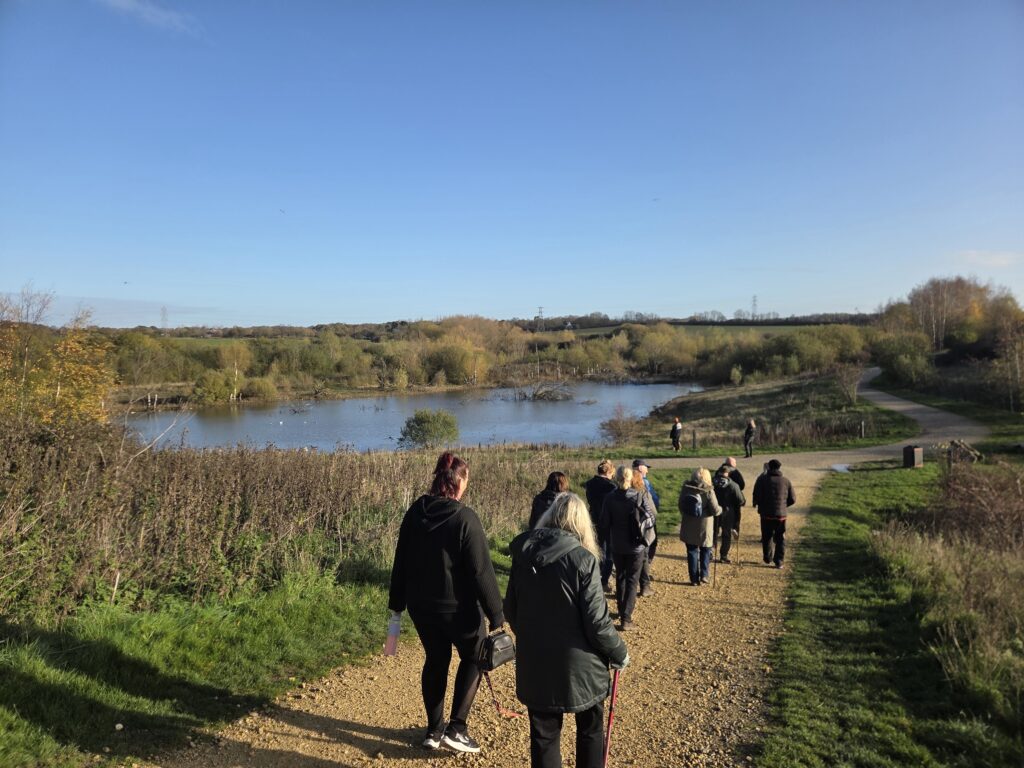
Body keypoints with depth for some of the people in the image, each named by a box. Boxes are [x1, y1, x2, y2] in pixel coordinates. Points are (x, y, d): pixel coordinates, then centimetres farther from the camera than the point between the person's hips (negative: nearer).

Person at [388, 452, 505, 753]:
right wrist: (496, 614, -12)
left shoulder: (414, 513, -1)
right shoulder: (465, 518, -20)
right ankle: (456, 727, 11)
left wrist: (397, 602, 16)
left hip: (420, 604, 5)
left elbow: (401, 560, 6)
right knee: (473, 657, 17)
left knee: (436, 660, 21)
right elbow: (481, 571, -19)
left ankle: (434, 730, 28)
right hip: (456, 606, -5)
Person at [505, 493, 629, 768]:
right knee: (590, 731, 21)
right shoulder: (583, 559, -18)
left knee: (543, 735, 18)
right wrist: (619, 653, 1)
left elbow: (510, 609, 7)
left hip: (534, 664, 4)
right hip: (577, 665, -3)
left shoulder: (523, 554, -3)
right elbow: (597, 621, -17)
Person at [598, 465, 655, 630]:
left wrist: (610, 539, 11)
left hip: (617, 546, 2)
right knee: (632, 581, 5)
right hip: (636, 546, -2)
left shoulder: (610, 498, -10)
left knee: (620, 578, 20)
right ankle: (626, 618, -1)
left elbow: (604, 524, -5)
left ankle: (622, 611, 32)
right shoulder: (640, 497, -15)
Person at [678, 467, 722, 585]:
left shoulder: (685, 488, -5)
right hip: (704, 527, -2)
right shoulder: (708, 490, -15)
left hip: (689, 526, 2)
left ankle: (694, 579, 12)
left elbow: (680, 506, 3)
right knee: (705, 551, 17)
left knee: (692, 552, 11)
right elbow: (715, 510, -11)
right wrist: (721, 509, 10)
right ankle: (704, 576, 13)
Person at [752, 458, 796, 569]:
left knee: (767, 537, 16)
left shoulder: (762, 479, -5)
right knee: (780, 539, 10)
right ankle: (779, 561, 5)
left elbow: (756, 497, -11)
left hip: (766, 514, 0)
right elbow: (792, 499, 3)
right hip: (781, 514, 0)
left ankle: (768, 558, 27)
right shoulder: (786, 481, 0)